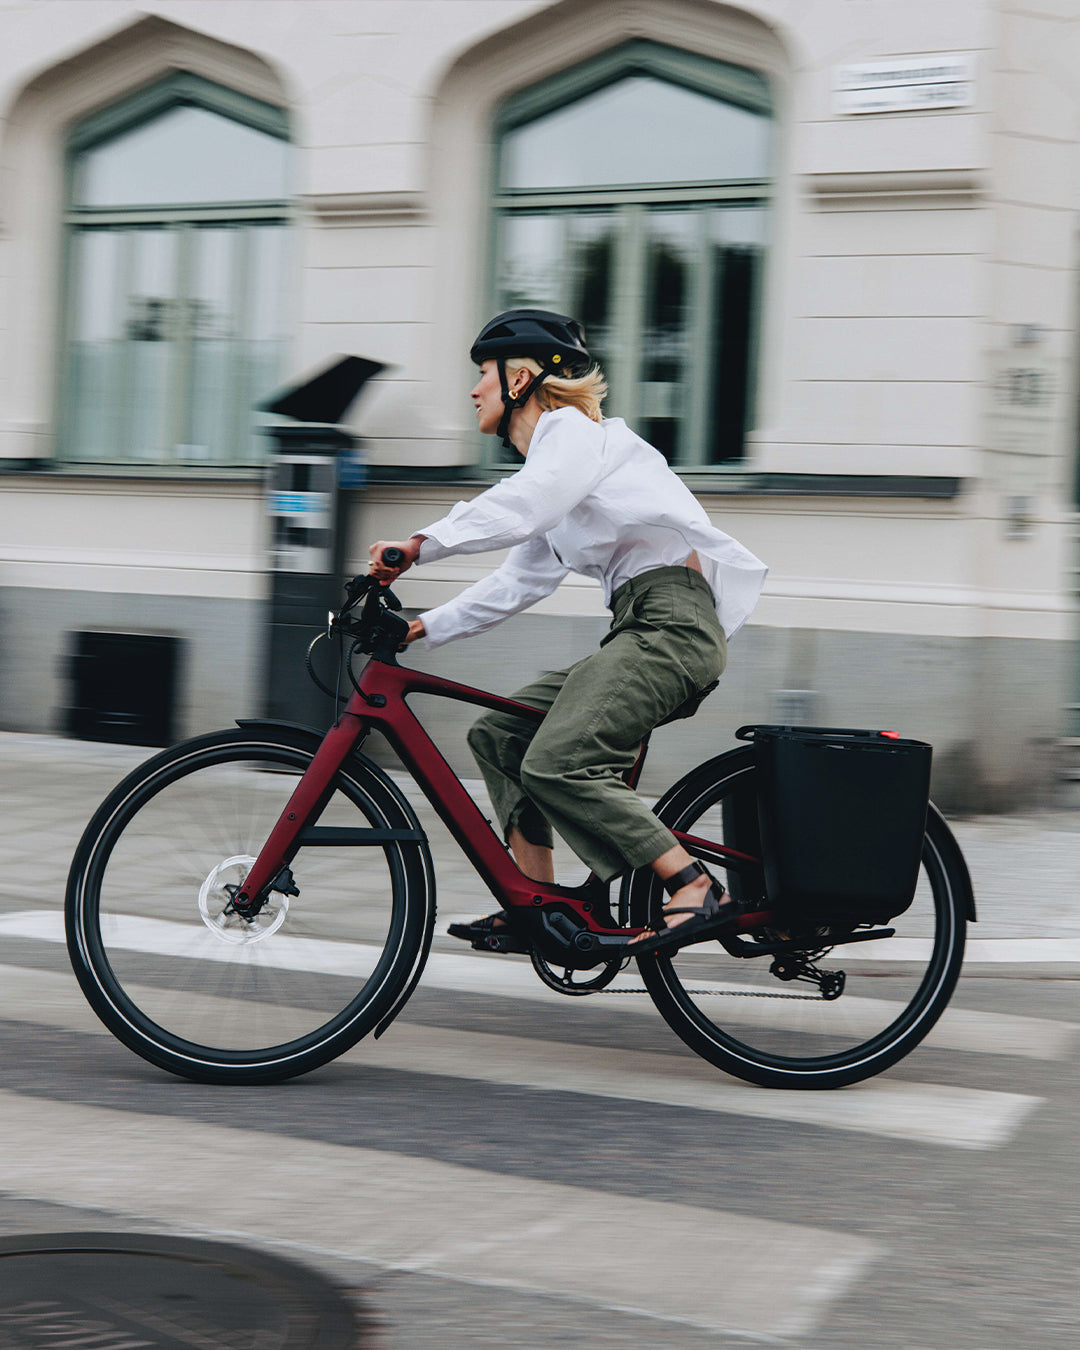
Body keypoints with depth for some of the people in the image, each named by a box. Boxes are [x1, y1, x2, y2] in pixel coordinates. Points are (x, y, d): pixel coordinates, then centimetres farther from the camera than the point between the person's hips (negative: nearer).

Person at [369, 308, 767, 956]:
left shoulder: (573, 430, -3)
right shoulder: (553, 455, 26)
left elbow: (518, 508, -24)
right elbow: (520, 582, 27)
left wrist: (417, 545, -27)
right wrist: (427, 627, 21)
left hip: (671, 622, -10)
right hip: (641, 631, 10)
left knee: (558, 763, -24)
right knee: (498, 734, 10)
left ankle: (698, 890, -22)